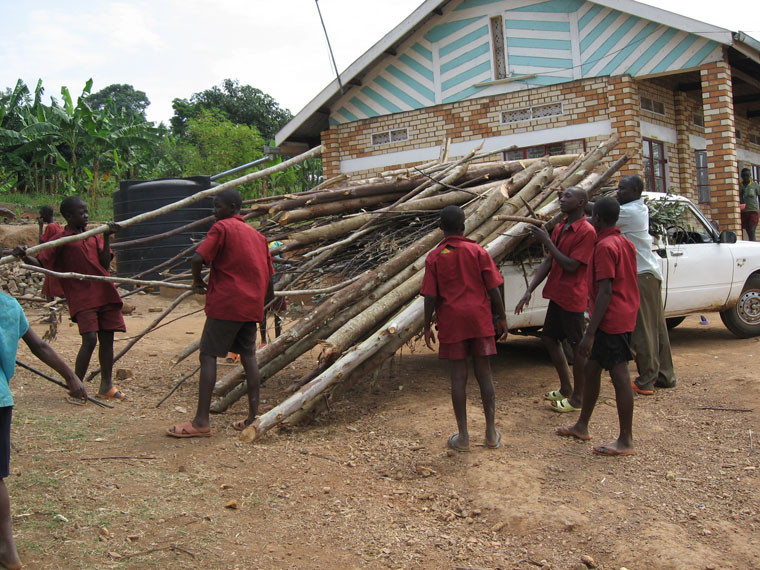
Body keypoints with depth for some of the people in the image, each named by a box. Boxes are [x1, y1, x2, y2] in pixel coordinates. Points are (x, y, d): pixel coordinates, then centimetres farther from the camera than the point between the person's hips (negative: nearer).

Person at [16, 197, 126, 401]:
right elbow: (40, 262, -8)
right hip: (82, 297, -5)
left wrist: (107, 238, -6)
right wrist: (24, 256, -28)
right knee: (90, 340, -15)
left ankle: (107, 387, 19)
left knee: (107, 339, 7)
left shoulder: (94, 236, 14)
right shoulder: (62, 240, -1)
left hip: (104, 294, 5)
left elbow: (104, 264, 4)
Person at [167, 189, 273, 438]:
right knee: (248, 356, 12)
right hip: (252, 305, 7)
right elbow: (268, 275, 18)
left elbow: (198, 258, -17)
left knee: (208, 356, -4)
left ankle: (201, 421, -7)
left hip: (225, 303, -7)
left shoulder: (222, 227, -4)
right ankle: (253, 416, 12)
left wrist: (198, 282, 0)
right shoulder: (256, 235, 17)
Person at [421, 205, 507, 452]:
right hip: (479, 320, 1)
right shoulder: (478, 252, -3)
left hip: (451, 323, -1)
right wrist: (501, 318, 8)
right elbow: (493, 289, -3)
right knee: (484, 374, 9)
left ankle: (463, 437, 9)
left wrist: (427, 327, 3)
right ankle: (491, 433, 16)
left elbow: (430, 297, -7)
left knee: (458, 376, 4)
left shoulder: (434, 257, -4)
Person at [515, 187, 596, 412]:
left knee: (577, 346, 0)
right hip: (557, 295, 9)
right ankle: (565, 389, 29)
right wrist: (529, 291, 4)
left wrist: (546, 241, -21)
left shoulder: (586, 231, -15)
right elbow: (548, 262, 10)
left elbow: (571, 265, -21)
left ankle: (577, 398, 11)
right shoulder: (560, 228, 12)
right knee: (549, 339, 15)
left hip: (573, 297, -9)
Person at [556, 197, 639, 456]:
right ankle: (582, 426, 29)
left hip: (611, 320, -10)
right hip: (624, 316, 10)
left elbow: (605, 292, -22)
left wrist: (590, 333, -22)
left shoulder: (605, 247, -17)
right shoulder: (625, 243, 13)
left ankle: (626, 441, 1)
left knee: (619, 376, -5)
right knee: (591, 368, 18)